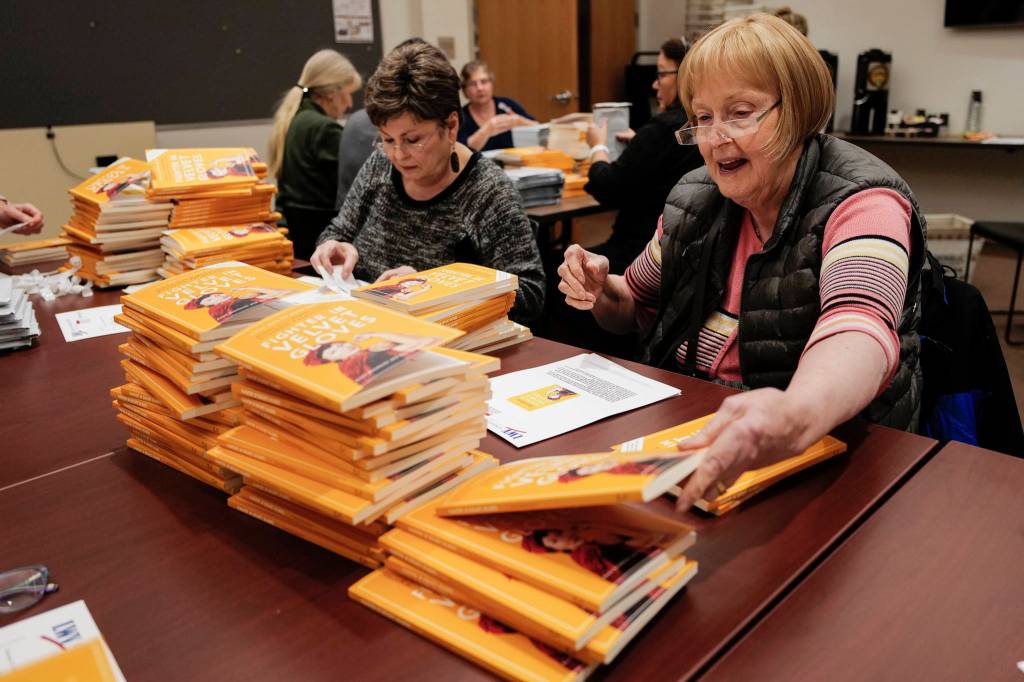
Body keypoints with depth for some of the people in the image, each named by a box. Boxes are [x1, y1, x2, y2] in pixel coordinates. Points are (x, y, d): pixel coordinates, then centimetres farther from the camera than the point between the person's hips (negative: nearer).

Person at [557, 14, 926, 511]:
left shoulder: (861, 204, -14)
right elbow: (637, 309, 17)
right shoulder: (693, 201, 3)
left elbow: (858, 331, -35)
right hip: (685, 436, 5)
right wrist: (602, 291, -7)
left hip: (824, 457, -5)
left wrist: (796, 416, -58)